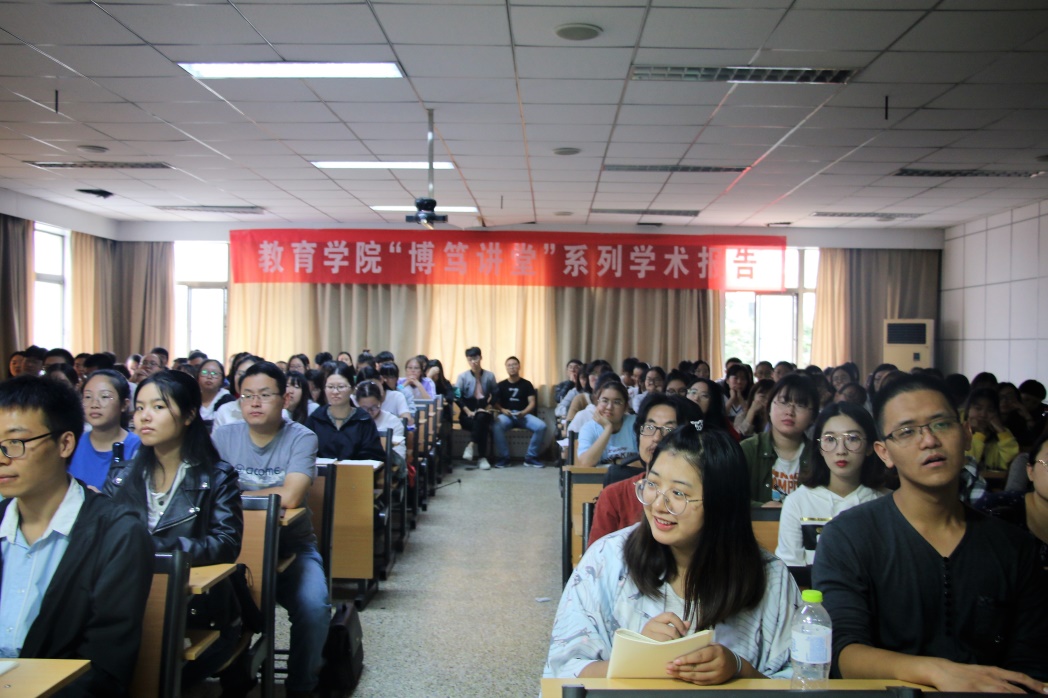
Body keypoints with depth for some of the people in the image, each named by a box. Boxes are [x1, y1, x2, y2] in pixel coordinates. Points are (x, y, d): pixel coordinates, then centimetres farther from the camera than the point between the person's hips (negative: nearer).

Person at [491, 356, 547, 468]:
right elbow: (495, 403, 6)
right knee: (496, 426, -36)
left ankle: (530, 457, -12)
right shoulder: (501, 385, 12)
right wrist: (502, 410, -15)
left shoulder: (526, 384, 12)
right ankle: (504, 458, -22)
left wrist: (523, 412, -15)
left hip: (524, 415, 1)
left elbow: (532, 403, 4)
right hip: (506, 415, -1)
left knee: (541, 426, -28)